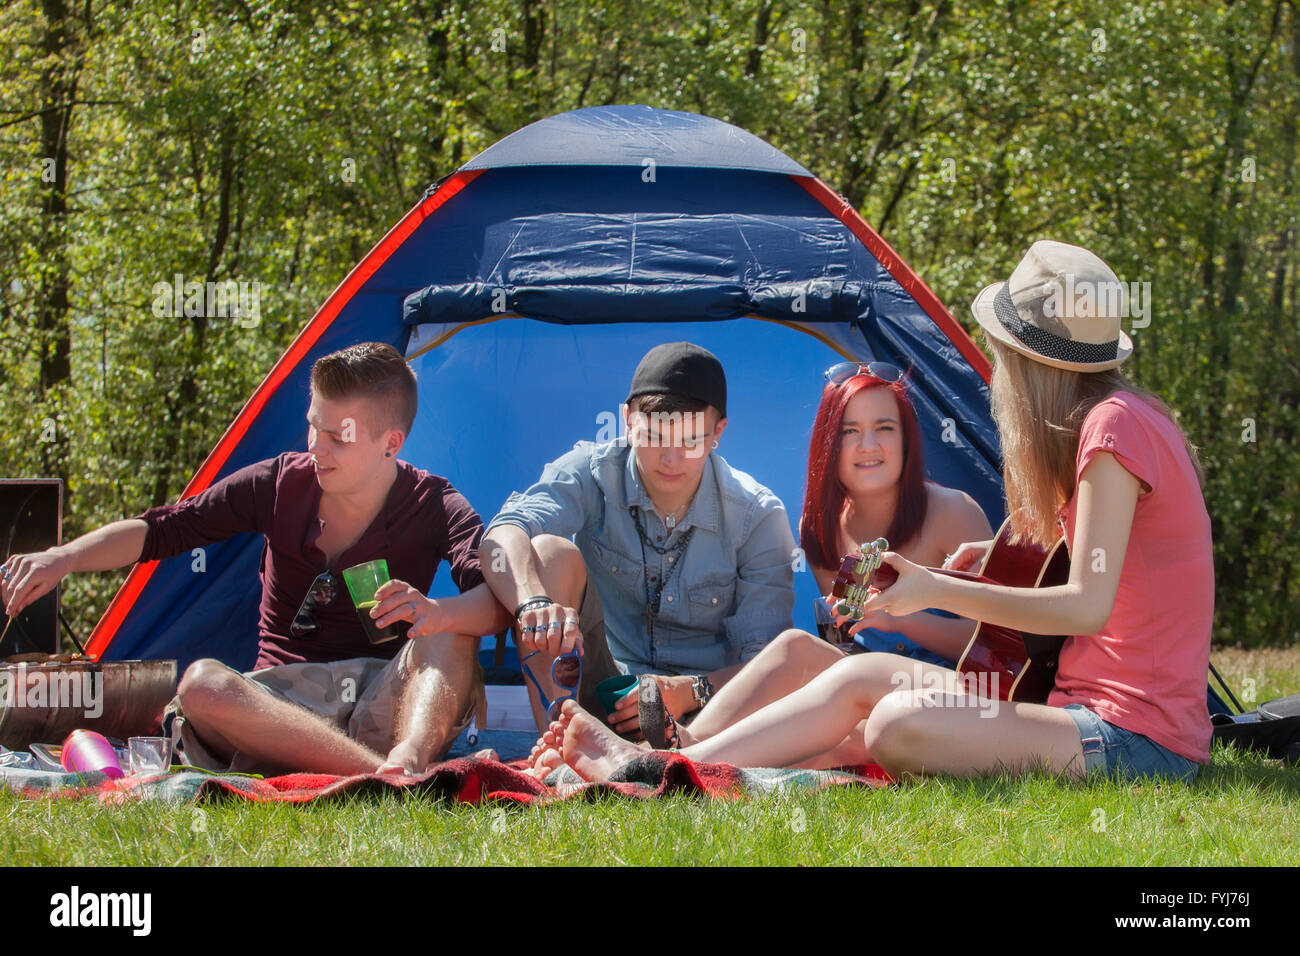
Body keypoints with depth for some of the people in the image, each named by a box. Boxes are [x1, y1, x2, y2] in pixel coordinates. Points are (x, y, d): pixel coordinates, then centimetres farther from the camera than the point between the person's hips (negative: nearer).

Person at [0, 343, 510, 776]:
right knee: (202, 684, -33)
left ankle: (408, 762, -56)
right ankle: (382, 775, -49)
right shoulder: (281, 483, 1)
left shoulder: (435, 508, -5)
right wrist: (63, 557, -10)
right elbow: (162, 529, 5)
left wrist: (441, 613, -45)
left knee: (451, 632, -31)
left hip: (383, 698, -2)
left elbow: (497, 602, -21)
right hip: (284, 701, 2)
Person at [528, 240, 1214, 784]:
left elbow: (1087, 607, -20)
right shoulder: (1108, 418, 15)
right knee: (865, 675, 0)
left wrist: (937, 590, -12)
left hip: (1136, 742, -9)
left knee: (900, 724, -26)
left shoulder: (1115, 425, -15)